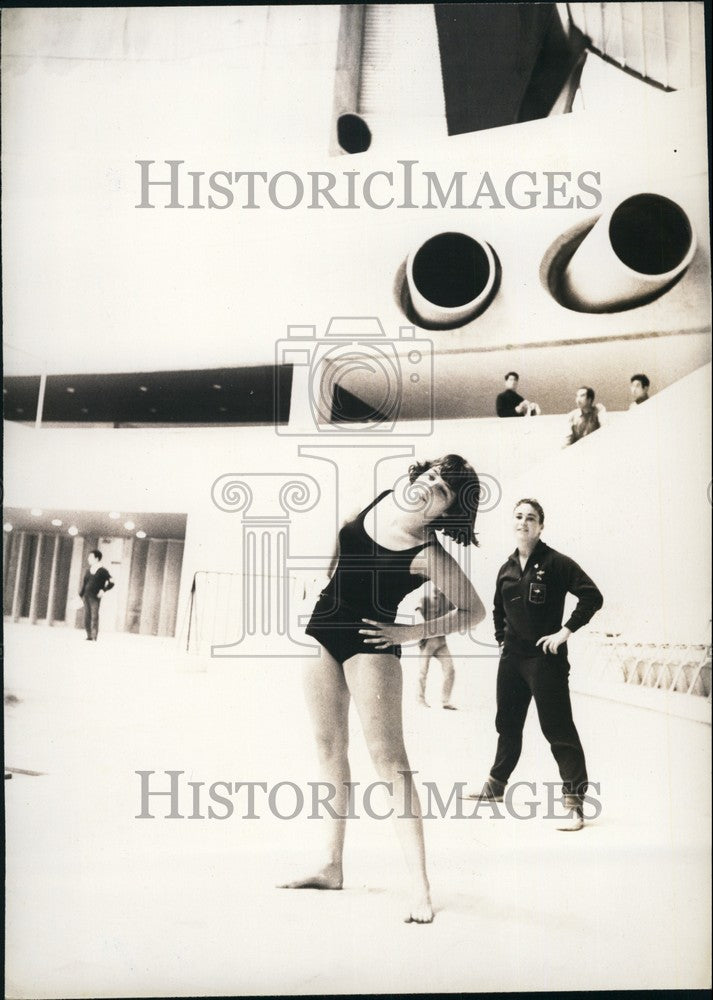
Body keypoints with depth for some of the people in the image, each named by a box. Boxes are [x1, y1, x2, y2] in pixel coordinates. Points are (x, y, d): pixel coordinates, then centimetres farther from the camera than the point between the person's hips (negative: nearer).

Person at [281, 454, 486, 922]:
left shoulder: (428, 555, -20)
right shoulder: (381, 501, -1)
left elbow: (474, 611, -12)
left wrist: (410, 632, -15)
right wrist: (328, 567, 17)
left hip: (370, 646, -7)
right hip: (323, 630, 7)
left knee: (388, 756, -12)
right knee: (330, 750, 12)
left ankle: (420, 886, -7)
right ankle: (332, 867, 24)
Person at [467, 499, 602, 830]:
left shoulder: (555, 563, -10)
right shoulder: (506, 569, 8)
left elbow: (592, 596, -17)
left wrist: (565, 632, -17)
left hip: (546, 658, -6)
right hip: (511, 658, 7)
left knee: (558, 729, -6)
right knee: (507, 724, 19)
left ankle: (574, 802, 3)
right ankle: (496, 785, 35)